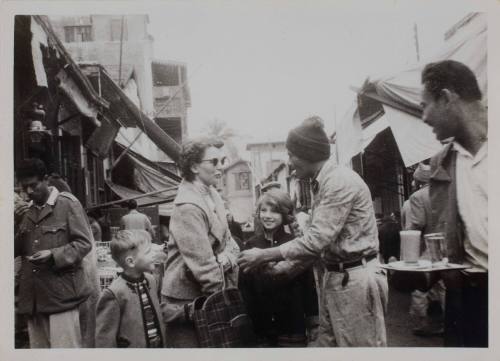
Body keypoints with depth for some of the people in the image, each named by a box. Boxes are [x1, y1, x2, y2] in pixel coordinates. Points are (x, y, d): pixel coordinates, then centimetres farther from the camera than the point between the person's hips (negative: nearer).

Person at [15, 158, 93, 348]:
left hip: (61, 292, -6)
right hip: (33, 296, 6)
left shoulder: (68, 203, -3)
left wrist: (54, 255, -20)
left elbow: (84, 242, -7)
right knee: (38, 347, 11)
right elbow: (18, 247, 17)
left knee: (64, 347, -5)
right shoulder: (27, 211, 16)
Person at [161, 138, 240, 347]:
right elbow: (203, 265, -24)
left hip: (210, 298, 8)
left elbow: (229, 241, 10)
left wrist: (227, 259, -11)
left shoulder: (211, 194, 6)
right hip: (187, 303, -8)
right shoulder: (188, 207, -23)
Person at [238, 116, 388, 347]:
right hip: (333, 276, 9)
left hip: (356, 279, -9)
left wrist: (264, 256, -17)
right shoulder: (322, 182, 11)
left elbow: (317, 239, -24)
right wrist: (288, 264, 5)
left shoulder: (341, 182, -20)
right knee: (327, 343, 16)